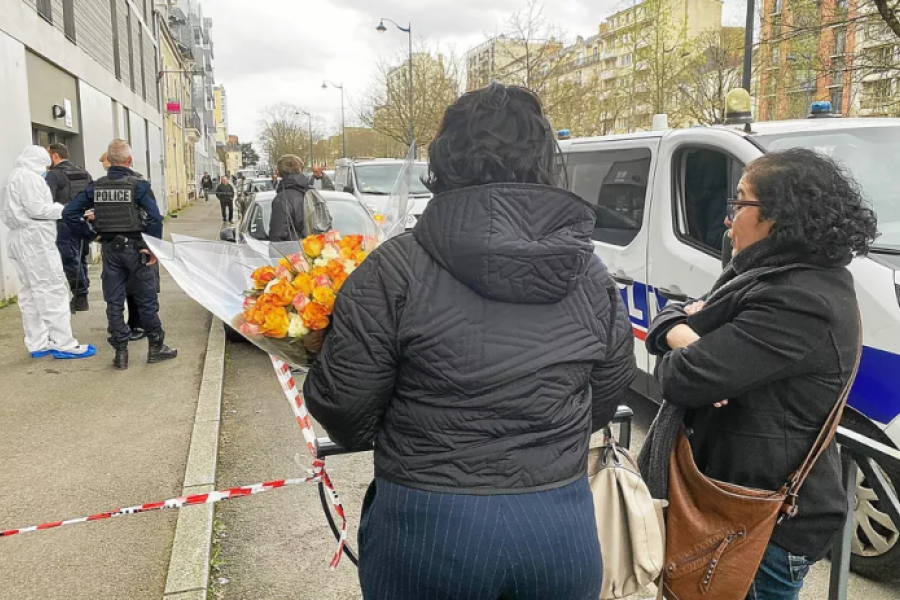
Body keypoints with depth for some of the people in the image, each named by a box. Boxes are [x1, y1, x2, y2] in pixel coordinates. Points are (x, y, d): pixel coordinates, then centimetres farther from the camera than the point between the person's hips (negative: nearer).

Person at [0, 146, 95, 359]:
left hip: (18, 239, 10)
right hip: (35, 239, -10)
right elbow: (36, 209, -18)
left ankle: (37, 344, 13)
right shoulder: (28, 176, -10)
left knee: (30, 293, 10)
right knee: (52, 291, -9)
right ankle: (63, 344, -9)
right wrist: (65, 209, -8)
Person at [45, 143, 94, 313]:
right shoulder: (84, 173, 16)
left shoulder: (53, 174, -6)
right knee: (80, 260, 14)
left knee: (70, 261, -2)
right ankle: (81, 299, 18)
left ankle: (79, 297, -3)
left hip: (65, 224, -7)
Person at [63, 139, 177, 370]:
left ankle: (120, 352, 11)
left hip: (110, 249, 4)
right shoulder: (138, 184, -9)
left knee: (114, 302, 9)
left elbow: (69, 212, 3)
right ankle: (156, 347, 15)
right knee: (146, 300, 7)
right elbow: (155, 218, -20)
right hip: (134, 247, -3)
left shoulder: (97, 186, 4)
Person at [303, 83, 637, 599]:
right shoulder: (592, 275, -4)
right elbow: (608, 398, 7)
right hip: (563, 526, 3)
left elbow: (342, 405, -12)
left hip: (428, 525, -2)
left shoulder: (398, 269, -16)